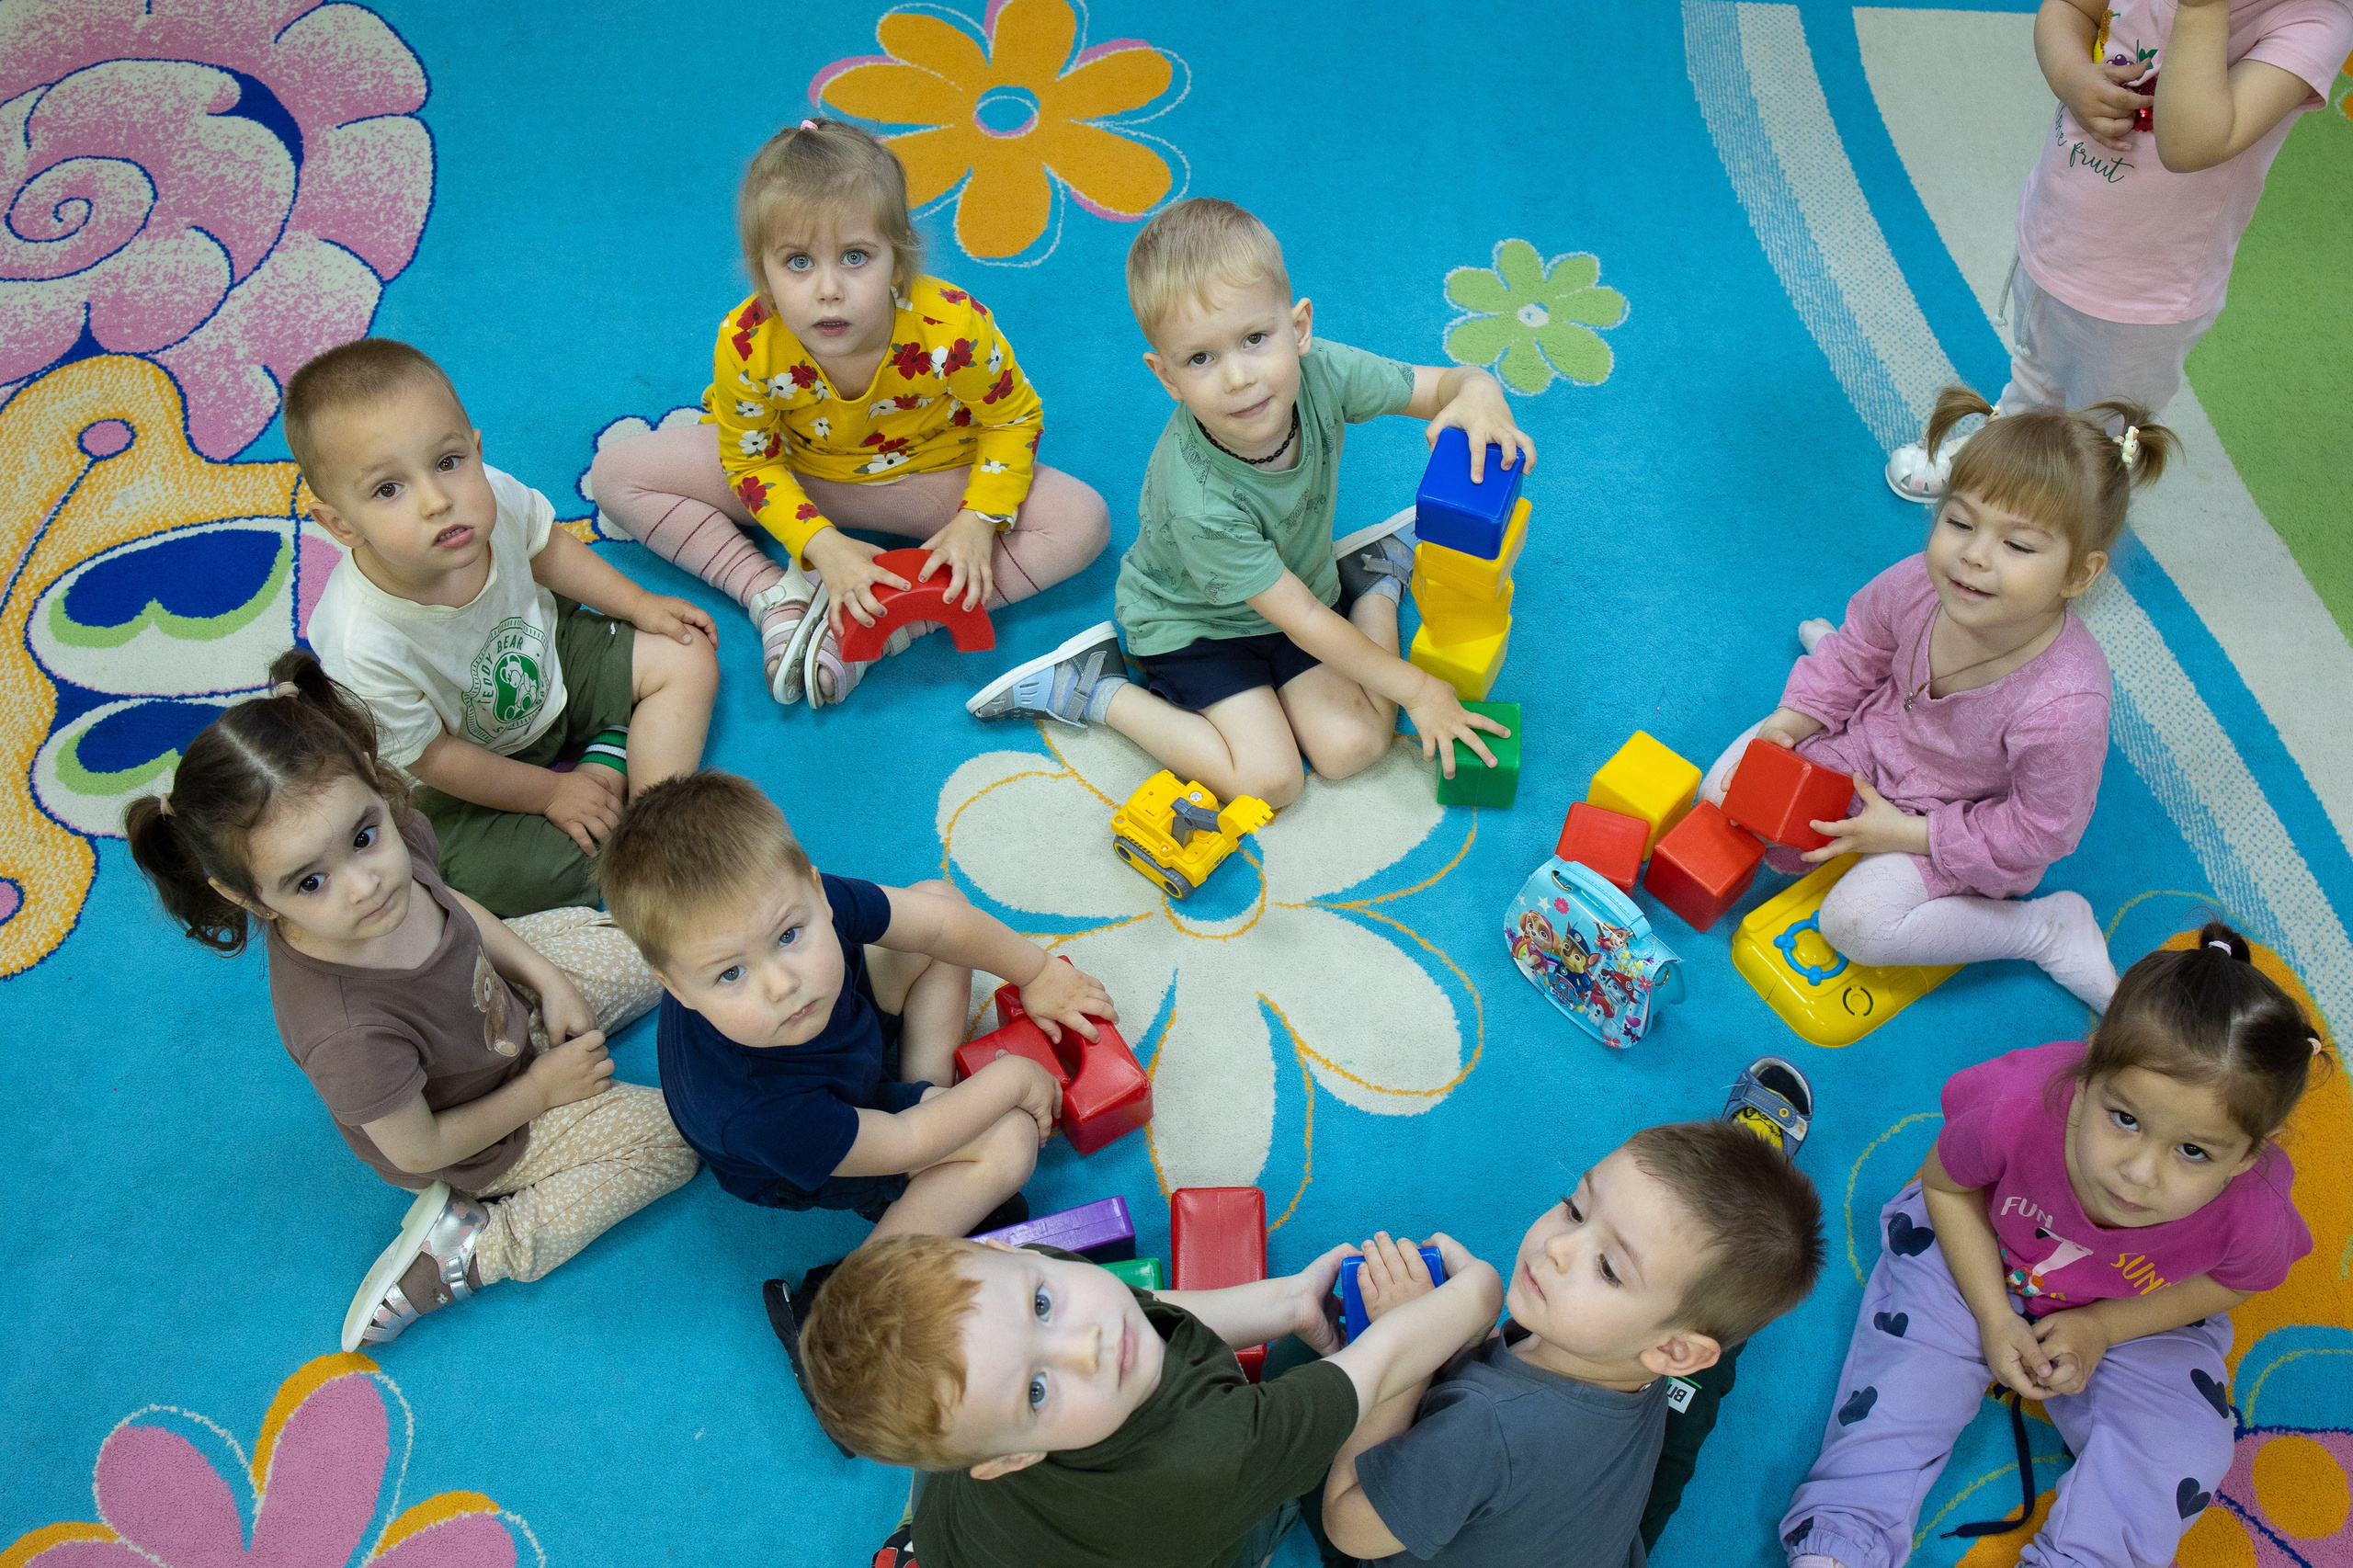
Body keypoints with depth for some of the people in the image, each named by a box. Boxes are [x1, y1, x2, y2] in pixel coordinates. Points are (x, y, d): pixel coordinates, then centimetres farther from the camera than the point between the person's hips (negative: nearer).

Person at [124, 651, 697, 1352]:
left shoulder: (395, 836, -29)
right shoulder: (349, 1031, -45)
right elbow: (418, 1151, -26)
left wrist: (547, 979, -7)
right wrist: (541, 1090, -15)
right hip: (484, 1135, -6)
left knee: (640, 956, 18)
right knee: (669, 1141, -5)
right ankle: (470, 1249, 2)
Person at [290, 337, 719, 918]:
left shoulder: (495, 497, -29)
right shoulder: (363, 649, -41)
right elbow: (432, 756, -23)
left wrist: (639, 604, 2)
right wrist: (549, 794, -13)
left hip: (543, 657, 5)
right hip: (472, 766, -4)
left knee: (686, 662, -2)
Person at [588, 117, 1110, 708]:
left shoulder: (952, 330, -34)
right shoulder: (745, 345, -30)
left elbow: (1013, 419, -14)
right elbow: (751, 460, -13)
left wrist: (977, 522, -28)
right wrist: (821, 544, -28)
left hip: (929, 474, -1)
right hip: (796, 469, 1)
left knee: (1083, 522, -24)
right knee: (616, 474, -11)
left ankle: (875, 625, -27)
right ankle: (778, 601, -17)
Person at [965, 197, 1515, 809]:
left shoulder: (1320, 372, -27)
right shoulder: (1198, 501, -39)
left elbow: (1447, 384, -16)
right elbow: (1301, 618, -28)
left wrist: (1478, 397, -43)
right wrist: (1418, 690, -21)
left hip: (1302, 580, 5)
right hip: (1190, 622, -5)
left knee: (1352, 746, -7)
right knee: (1268, 779, -15)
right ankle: (1097, 689, 0)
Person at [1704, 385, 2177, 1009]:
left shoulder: (2064, 706, -40)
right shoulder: (1916, 587, -28)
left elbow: (2038, 831, -23)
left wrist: (1907, 833, -21)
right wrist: (1789, 720, -13)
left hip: (1958, 824, -5)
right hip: (1874, 736, 5)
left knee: (1855, 922, -21)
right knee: (1725, 790, 2)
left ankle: (2050, 928, -1)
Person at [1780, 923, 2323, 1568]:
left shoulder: (2252, 1219, -37)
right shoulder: (2018, 1109, -41)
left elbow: (2230, 1280, -8)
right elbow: (1945, 1184, -16)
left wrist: (2103, 1327, -18)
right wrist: (1995, 1318, -20)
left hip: (2137, 1314, 1)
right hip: (1977, 1258, -1)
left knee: (2180, 1454, -15)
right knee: (1904, 1377, -12)